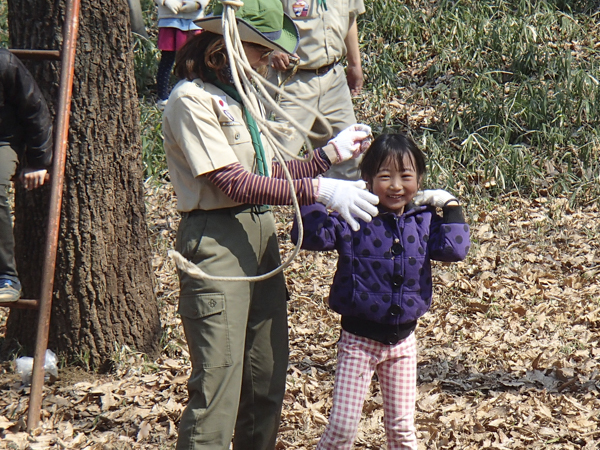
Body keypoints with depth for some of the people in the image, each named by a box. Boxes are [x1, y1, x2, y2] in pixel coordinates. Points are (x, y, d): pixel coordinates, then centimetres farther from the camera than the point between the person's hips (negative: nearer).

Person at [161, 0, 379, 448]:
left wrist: (331, 153, 14)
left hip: (261, 233, 9)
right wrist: (319, 190, -21)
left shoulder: (240, 94, 15)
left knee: (268, 377, 11)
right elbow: (235, 184, -19)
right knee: (218, 381, -10)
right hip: (216, 239, -9)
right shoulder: (192, 100, -12)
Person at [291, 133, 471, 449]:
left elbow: (454, 250, -10)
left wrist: (450, 207, -8)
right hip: (359, 339, -3)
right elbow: (309, 236, -21)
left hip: (403, 339, 3)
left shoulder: (424, 220, 1)